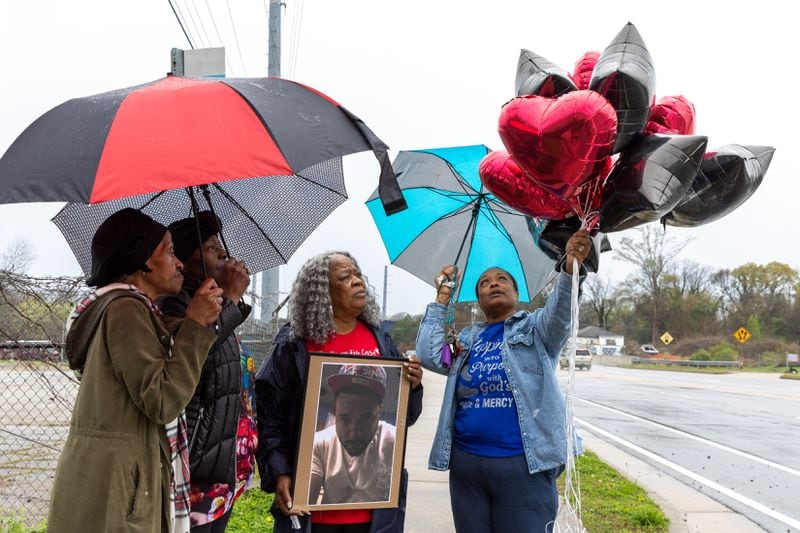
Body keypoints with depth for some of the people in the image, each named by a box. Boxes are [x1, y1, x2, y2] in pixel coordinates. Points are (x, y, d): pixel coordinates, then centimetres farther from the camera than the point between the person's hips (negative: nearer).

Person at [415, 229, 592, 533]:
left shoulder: (534, 328, 6)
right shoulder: (468, 338, 16)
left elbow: (559, 312, -14)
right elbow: (430, 356, 3)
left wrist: (570, 268, -34)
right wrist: (442, 299, 7)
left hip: (524, 465, -4)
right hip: (465, 463, 4)